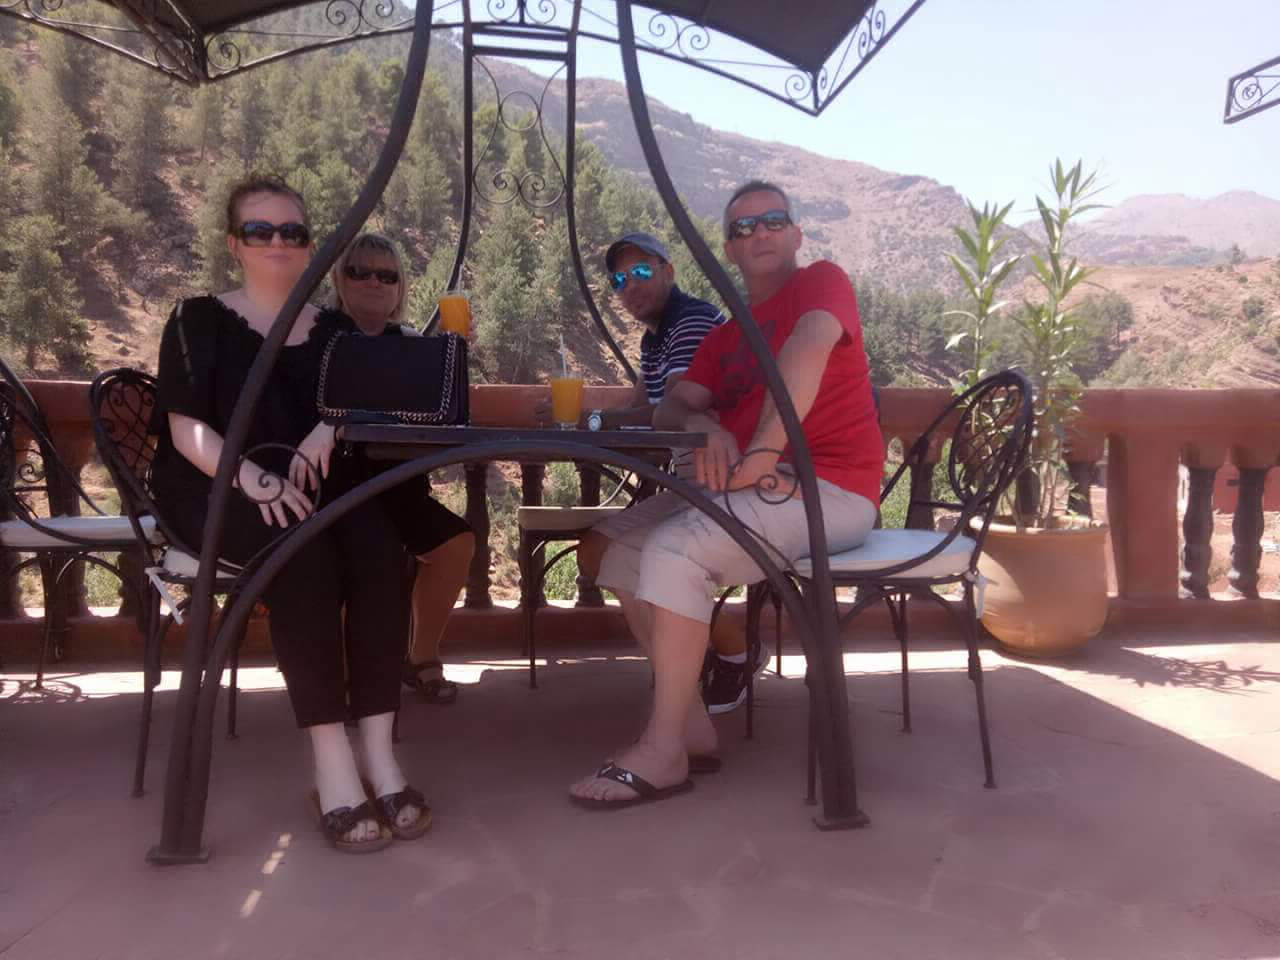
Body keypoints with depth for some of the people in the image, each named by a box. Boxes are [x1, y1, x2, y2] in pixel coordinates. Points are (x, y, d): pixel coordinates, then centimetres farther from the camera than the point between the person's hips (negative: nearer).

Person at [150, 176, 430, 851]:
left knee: (380, 554, -29)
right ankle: (332, 765, -33)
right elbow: (186, 429, -4)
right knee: (304, 556, -35)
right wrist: (249, 474, -24)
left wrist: (331, 428, -15)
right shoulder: (199, 321, 8)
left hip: (310, 488, 3)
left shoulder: (333, 331, 19)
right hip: (217, 491, -3)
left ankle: (378, 754, -29)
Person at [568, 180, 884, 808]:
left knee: (673, 550, -26)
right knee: (626, 549, -2)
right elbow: (670, 408, 12)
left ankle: (663, 752, -16)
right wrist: (702, 425, -13)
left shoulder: (822, 281, 1)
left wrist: (762, 453, -28)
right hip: (753, 486, 8)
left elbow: (808, 348, -21)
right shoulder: (726, 336, 22)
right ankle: (693, 724, -2)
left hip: (829, 490, -8)